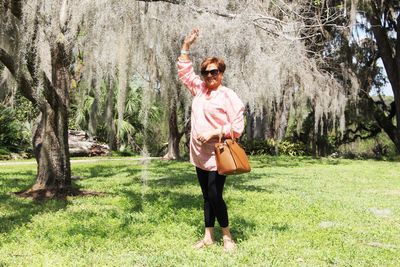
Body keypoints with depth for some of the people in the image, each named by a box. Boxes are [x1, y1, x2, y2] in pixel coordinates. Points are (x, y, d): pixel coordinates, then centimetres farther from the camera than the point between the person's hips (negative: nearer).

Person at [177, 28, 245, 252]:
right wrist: (187, 46, 12)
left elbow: (238, 127, -13)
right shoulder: (199, 89, 10)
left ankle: (227, 236, 12)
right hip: (200, 155, 7)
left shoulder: (229, 96, -9)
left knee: (215, 196, -6)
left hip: (217, 155, -7)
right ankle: (208, 237, 23)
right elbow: (185, 71, 20)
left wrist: (213, 133, -18)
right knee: (207, 197, 13)